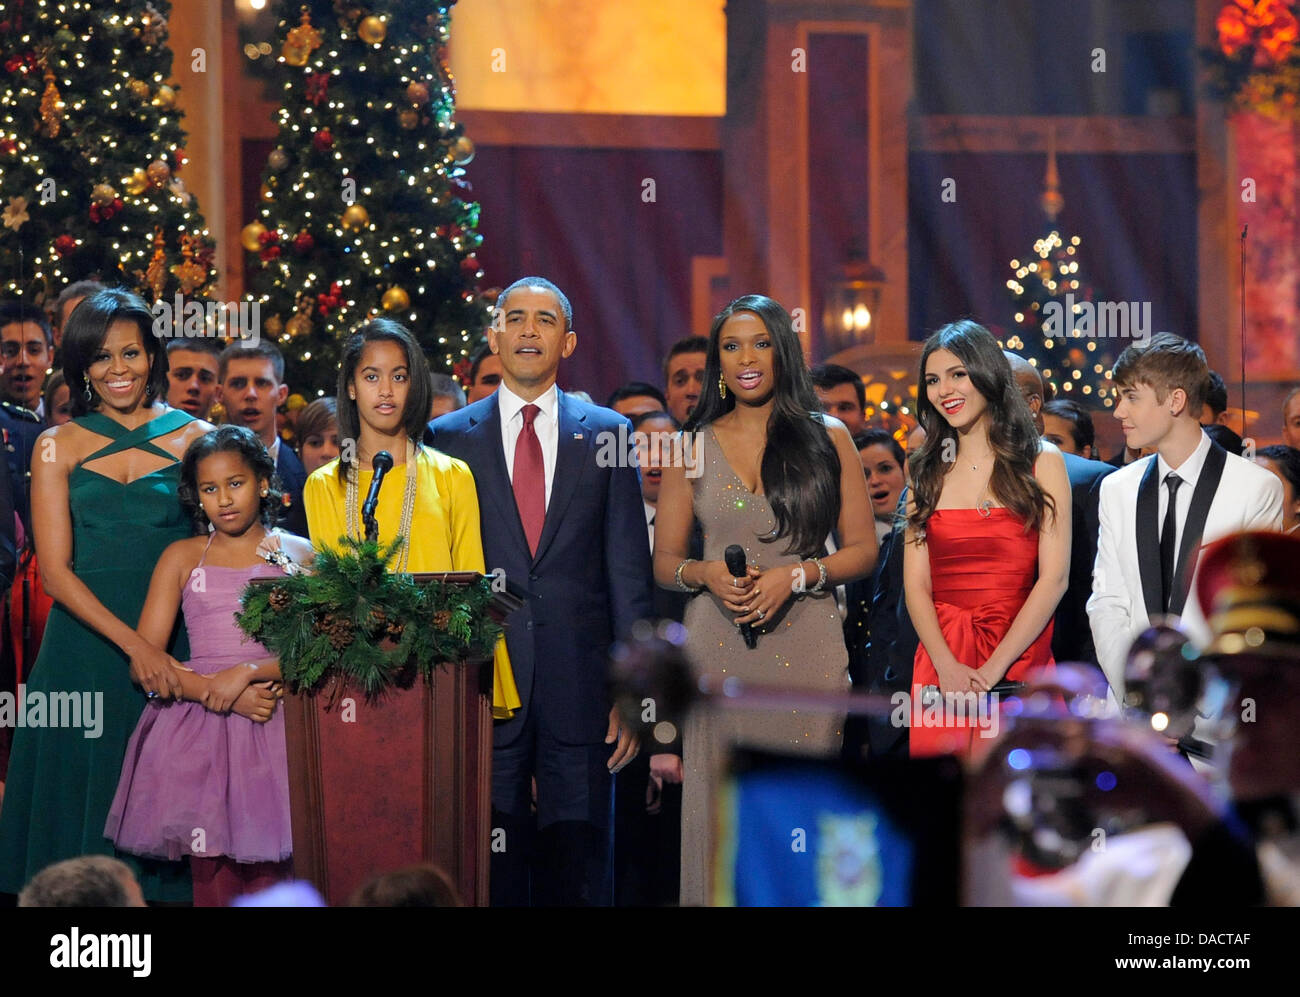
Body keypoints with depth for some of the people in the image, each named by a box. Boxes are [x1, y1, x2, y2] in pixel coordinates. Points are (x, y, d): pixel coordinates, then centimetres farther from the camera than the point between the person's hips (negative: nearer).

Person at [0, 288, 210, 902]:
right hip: (85, 650, 0)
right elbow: (55, 569, -3)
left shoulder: (194, 438, 5)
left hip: (176, 647, 0)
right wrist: (133, 644, -15)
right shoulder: (59, 447, 5)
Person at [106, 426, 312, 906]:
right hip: (198, 733, 1)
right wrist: (216, 693, -10)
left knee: (268, 876, -7)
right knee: (213, 875, -4)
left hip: (276, 726, -1)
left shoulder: (298, 555, 10)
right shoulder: (182, 557, 11)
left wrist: (248, 672, -14)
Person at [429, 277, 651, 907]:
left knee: (579, 872, 4)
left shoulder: (606, 435, 8)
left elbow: (628, 569, 6)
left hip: (579, 687, 0)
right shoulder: (448, 439, 6)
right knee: (490, 870, 3)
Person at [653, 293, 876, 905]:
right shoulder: (693, 448, 10)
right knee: (722, 806, -2)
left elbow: (863, 550, 5)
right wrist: (706, 573, -10)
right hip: (720, 647, 1)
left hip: (806, 646, -1)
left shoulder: (828, 438, 7)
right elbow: (663, 561, 11)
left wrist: (796, 575, -11)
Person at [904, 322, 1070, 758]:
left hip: (1019, 663, -2)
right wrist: (948, 667, -13)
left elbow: (1054, 578, -5)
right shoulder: (928, 471, 11)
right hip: (940, 663, 2)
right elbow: (916, 584, 4)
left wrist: (994, 668, -13)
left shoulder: (1041, 462, 3)